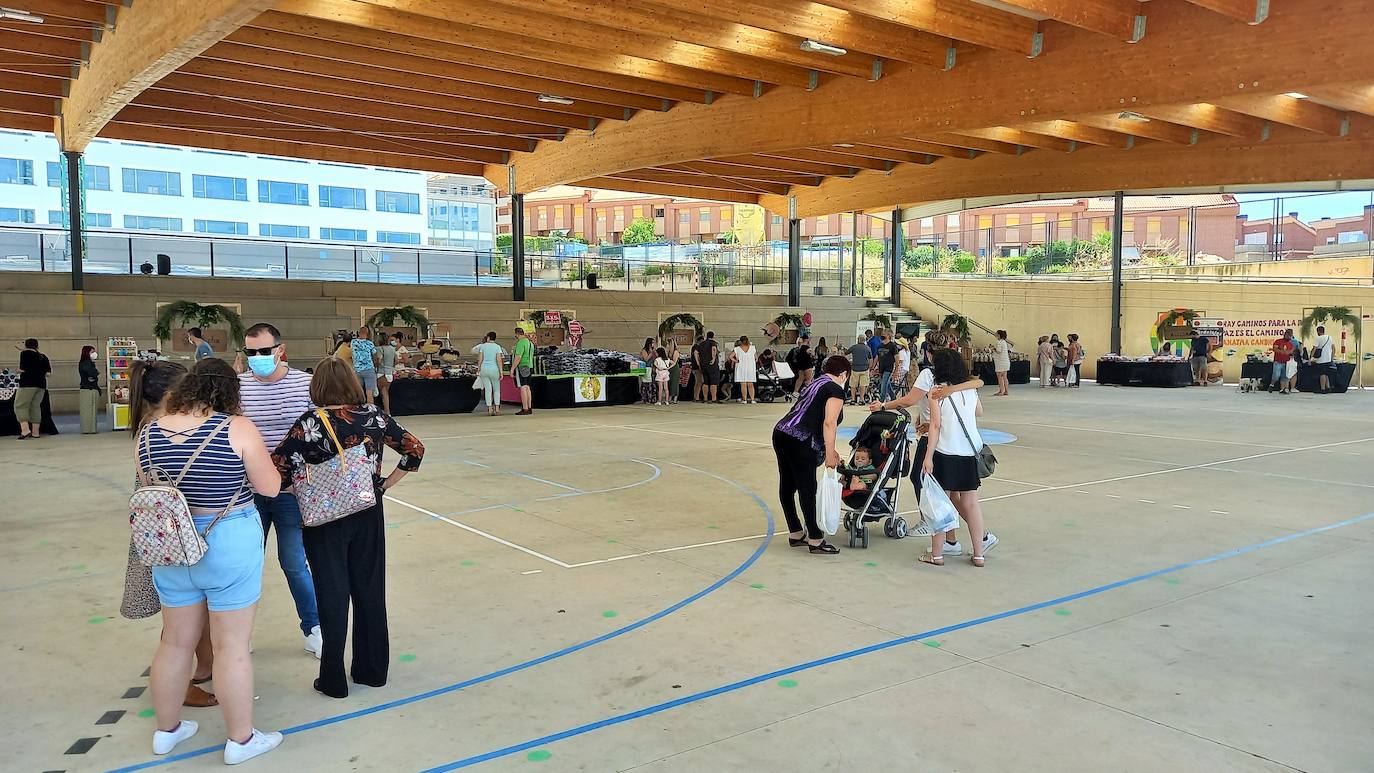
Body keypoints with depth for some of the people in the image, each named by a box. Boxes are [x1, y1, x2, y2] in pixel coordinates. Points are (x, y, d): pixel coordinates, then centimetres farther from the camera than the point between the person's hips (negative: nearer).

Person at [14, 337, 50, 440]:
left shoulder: (25, 353, -3)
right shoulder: (43, 356, 13)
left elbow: (22, 369, -10)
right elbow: (48, 373, 10)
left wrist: (20, 371, 10)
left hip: (28, 383, -6)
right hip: (41, 384, 6)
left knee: (20, 406, -1)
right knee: (35, 406, 10)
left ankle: (25, 430, -17)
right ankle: (36, 432, 7)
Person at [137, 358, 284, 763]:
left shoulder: (149, 432, -1)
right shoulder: (237, 429, -16)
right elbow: (270, 487, -10)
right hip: (229, 548, -5)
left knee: (176, 642, 20)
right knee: (232, 647, 7)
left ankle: (166, 730, 37)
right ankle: (241, 739, 20)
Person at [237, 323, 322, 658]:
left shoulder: (306, 384, -7)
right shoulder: (235, 386, -3)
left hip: (291, 491, -2)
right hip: (247, 492, 2)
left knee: (295, 564, 9)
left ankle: (313, 629, 27)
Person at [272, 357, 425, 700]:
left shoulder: (311, 423, -13)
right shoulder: (374, 416, -3)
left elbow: (277, 468, -17)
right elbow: (414, 449, 2)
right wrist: (385, 484, 7)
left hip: (326, 519, -3)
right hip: (368, 515, 3)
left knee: (333, 597, 7)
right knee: (370, 591, 14)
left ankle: (334, 681, 18)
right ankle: (372, 671, 26)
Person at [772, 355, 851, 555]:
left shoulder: (816, 383, 25)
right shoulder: (836, 390, -1)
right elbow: (829, 424, -12)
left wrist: (829, 451, 32)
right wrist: (830, 454, -8)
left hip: (780, 432, 9)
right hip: (799, 442, -9)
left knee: (787, 486, 14)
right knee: (807, 490, -2)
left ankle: (796, 534, 27)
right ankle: (815, 540, 6)